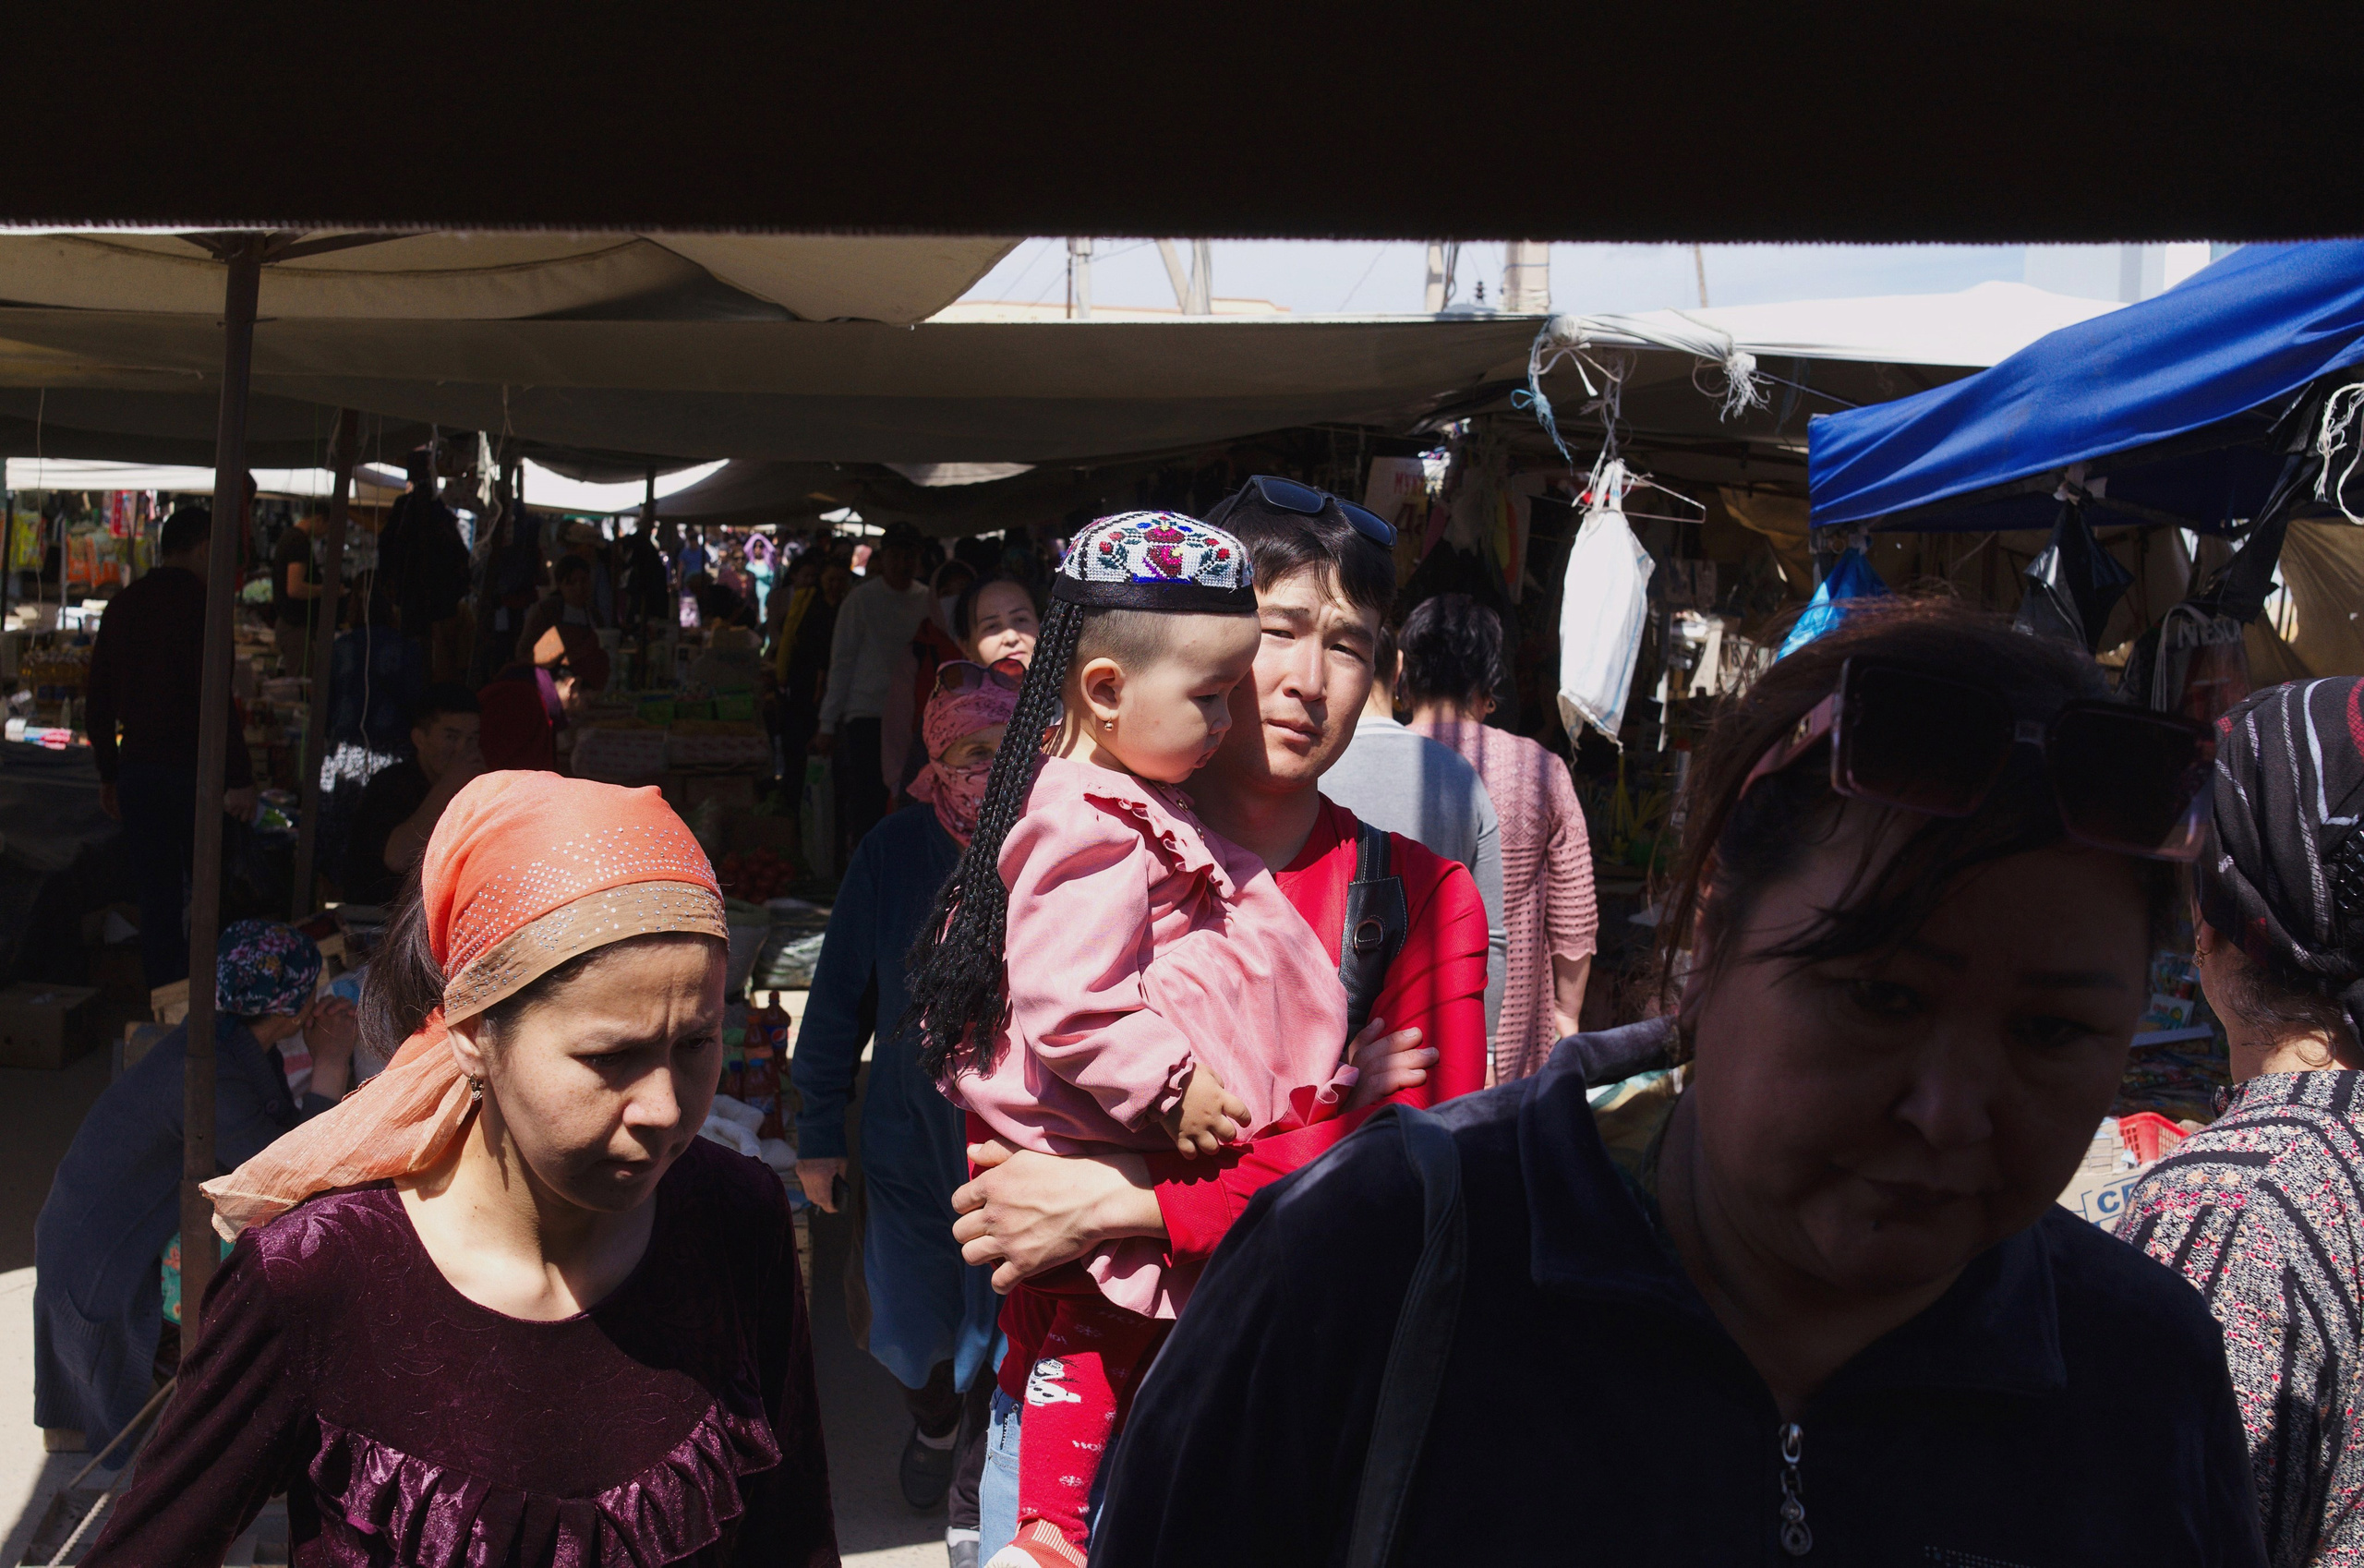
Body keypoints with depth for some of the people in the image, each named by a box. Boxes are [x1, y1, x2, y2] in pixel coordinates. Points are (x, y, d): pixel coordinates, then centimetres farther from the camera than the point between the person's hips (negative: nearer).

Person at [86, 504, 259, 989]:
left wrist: (108, 774, 22)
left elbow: (99, 699, 13)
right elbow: (213, 699, -20)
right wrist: (237, 778, -19)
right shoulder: (199, 604, -12)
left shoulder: (122, 606, 9)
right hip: (189, 768, -6)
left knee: (157, 895, 11)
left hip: (137, 768, 6)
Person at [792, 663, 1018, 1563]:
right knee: (908, 1328, 19)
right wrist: (818, 1132, 1)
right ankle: (934, 1421, 55)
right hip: (910, 1134, 2)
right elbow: (840, 995, -2)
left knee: (997, 1327, 10)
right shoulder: (896, 851, -11)